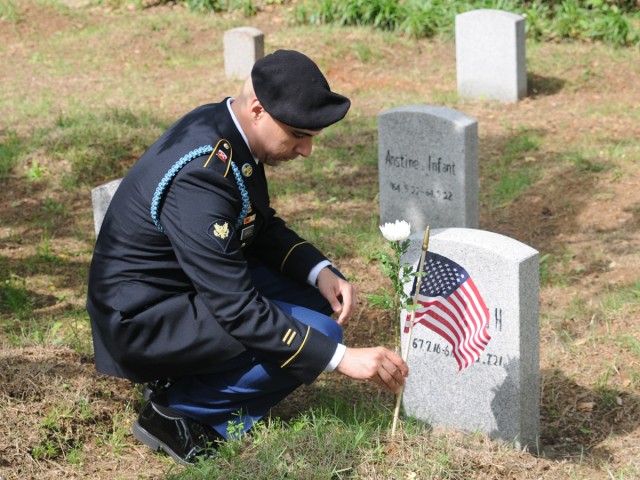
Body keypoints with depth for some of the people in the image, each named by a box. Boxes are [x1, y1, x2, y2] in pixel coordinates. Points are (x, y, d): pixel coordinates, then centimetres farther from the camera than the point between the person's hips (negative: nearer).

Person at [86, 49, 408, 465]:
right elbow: (237, 310, -30)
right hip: (143, 322, -10)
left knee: (323, 295, 6)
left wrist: (321, 272, -6)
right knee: (316, 334, -17)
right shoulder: (202, 174, -31)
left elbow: (263, 227, 12)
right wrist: (341, 358, -28)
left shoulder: (223, 126, -2)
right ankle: (176, 409, -5)